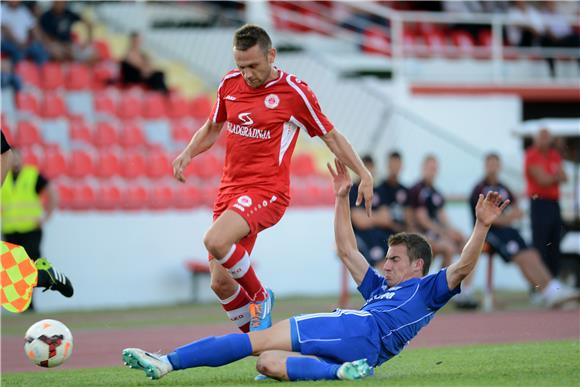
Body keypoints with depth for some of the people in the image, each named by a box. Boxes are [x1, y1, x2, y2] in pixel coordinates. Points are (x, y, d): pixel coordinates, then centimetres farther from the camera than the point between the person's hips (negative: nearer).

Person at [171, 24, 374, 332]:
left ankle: (260, 298, -6)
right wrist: (187, 153, 5)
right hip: (230, 188, 6)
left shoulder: (294, 92, -8)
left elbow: (331, 136, 2)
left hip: (267, 190, -6)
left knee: (215, 241, -31)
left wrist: (364, 174, -4)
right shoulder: (229, 84, 7)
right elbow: (212, 128, 23)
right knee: (220, 284, -2)